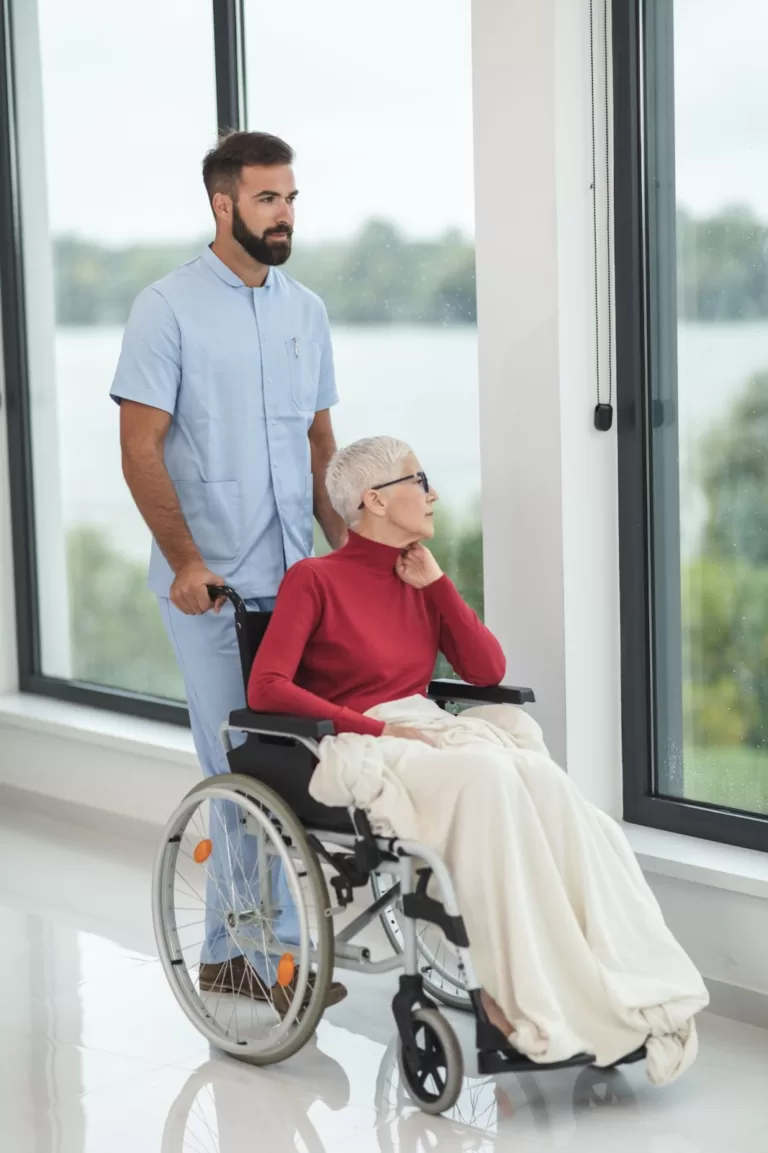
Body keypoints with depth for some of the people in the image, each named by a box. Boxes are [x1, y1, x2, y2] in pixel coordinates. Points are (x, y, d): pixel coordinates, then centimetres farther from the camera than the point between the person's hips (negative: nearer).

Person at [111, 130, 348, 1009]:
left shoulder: (304, 310, 12)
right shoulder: (168, 308, -6)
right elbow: (140, 450, -9)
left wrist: (347, 547, 8)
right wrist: (186, 561, -17)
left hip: (294, 575, 6)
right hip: (209, 583, -5)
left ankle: (227, 950, 20)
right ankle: (274, 950, 10)